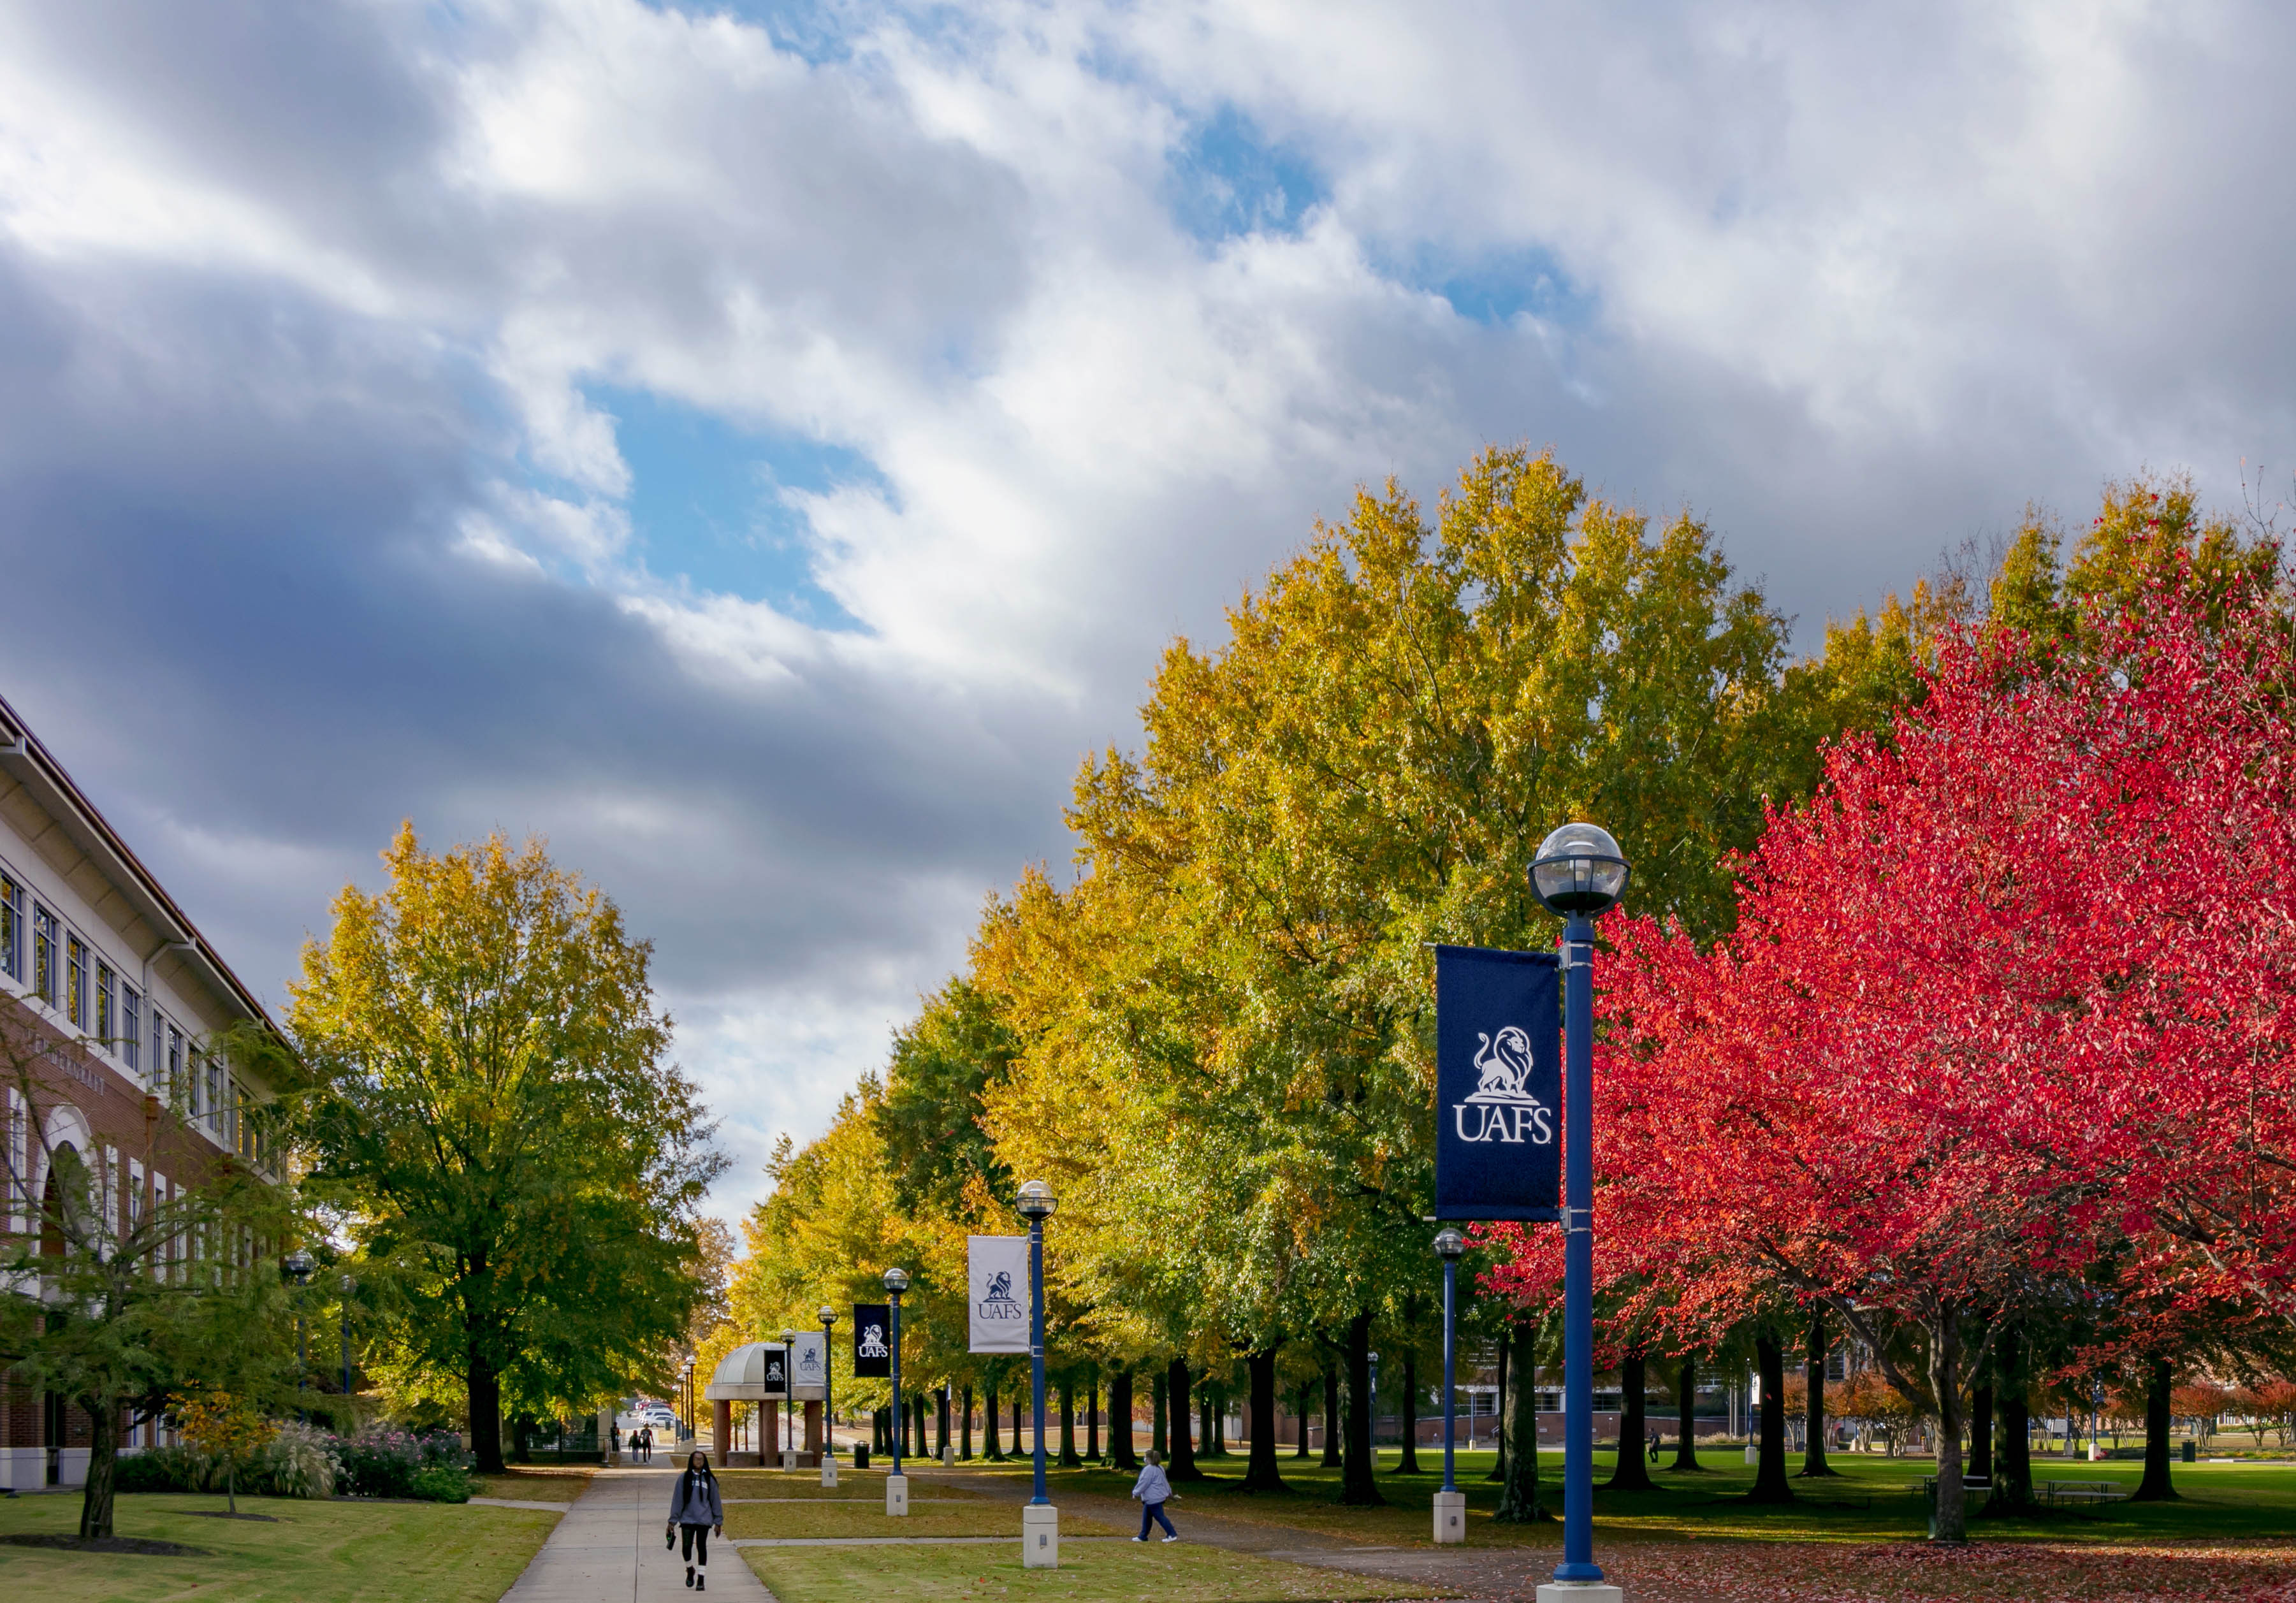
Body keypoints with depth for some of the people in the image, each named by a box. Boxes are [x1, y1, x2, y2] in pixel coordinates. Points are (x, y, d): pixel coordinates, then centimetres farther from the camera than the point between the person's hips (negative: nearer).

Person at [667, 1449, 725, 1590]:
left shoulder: (709, 1480, 5)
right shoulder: (684, 1479, 3)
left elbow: (715, 1501, 9)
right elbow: (677, 1500, 4)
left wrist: (718, 1522, 8)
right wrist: (673, 1521, 2)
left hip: (704, 1520, 0)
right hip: (687, 1519, 0)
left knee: (702, 1548, 2)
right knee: (687, 1547, -8)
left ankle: (701, 1579, 10)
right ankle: (690, 1570, 22)